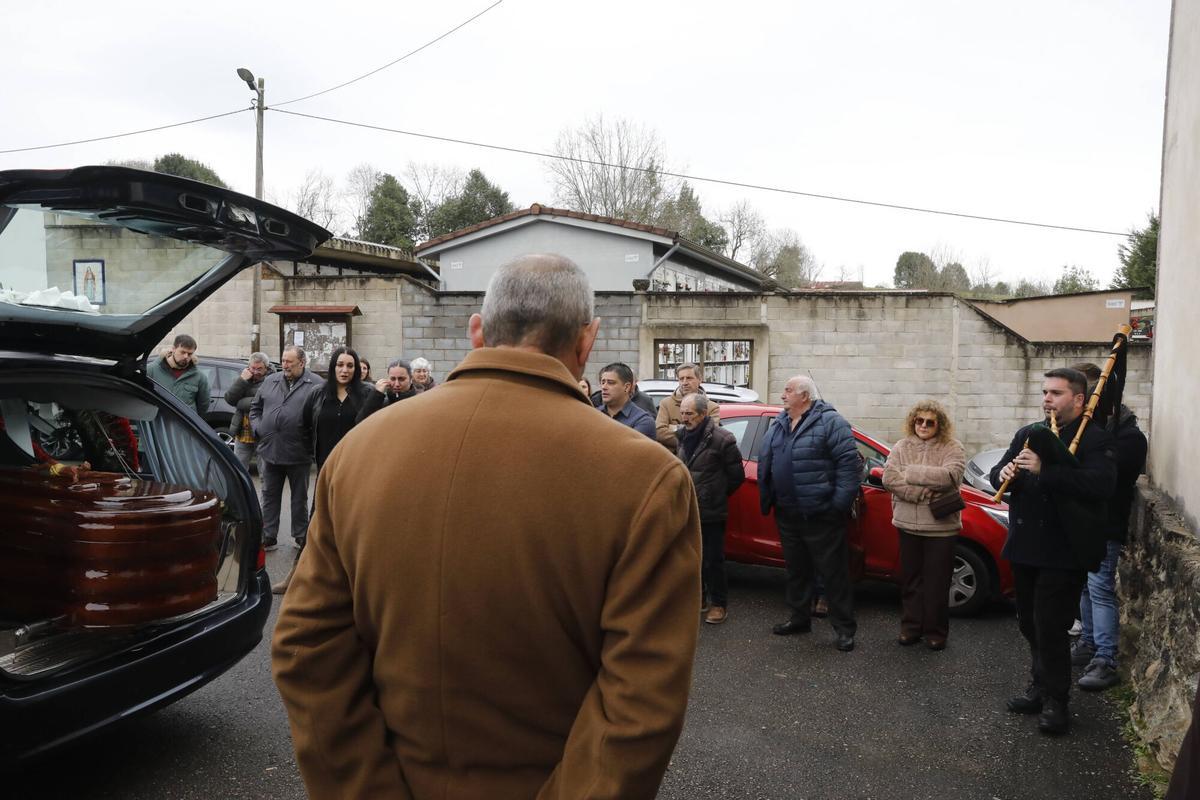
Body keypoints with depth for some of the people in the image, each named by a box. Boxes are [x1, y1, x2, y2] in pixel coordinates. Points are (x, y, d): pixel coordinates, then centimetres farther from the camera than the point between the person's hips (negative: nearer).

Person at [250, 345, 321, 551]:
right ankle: (269, 536, 22)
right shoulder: (270, 381, 9)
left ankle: (300, 535, 25)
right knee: (270, 495, 12)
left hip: (299, 454, -4)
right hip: (269, 450, 4)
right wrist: (258, 428, 3)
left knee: (300, 496, 12)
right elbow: (255, 407, 16)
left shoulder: (315, 385, -8)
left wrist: (311, 439, -17)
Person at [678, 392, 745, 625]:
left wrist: (717, 495, 2)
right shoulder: (683, 436, 5)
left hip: (711, 512, -6)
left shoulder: (722, 439, -15)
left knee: (713, 559, 4)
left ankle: (719, 603, 18)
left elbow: (737, 476, -8)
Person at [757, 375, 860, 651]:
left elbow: (848, 462, -15)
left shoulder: (830, 422, -10)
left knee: (833, 572, 1)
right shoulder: (778, 425, 12)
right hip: (787, 515, 7)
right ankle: (800, 618, 32)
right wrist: (766, 500, 10)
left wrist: (841, 502, -20)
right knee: (796, 570, 18)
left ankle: (845, 628, 10)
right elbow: (765, 463, 16)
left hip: (820, 515, -7)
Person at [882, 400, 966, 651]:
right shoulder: (901, 447, 6)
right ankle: (910, 627, 24)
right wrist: (921, 493, -19)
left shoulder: (952, 448, -2)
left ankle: (935, 631, 17)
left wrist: (909, 473, -16)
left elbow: (951, 476, -20)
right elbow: (888, 478, -7)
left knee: (937, 582, 4)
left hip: (941, 526, -3)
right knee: (910, 578, 11)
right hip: (908, 524, 3)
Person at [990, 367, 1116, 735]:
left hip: (1063, 553, -6)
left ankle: (1055, 701, 12)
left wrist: (1044, 470, -31)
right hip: (1024, 548, 7)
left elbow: (1099, 485, -25)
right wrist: (1003, 473, -11)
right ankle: (1040, 687, 31)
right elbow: (997, 474, 13)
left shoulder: (1094, 440, -8)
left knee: (1050, 627, -3)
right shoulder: (1027, 434, 13)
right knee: (1030, 624, 15)